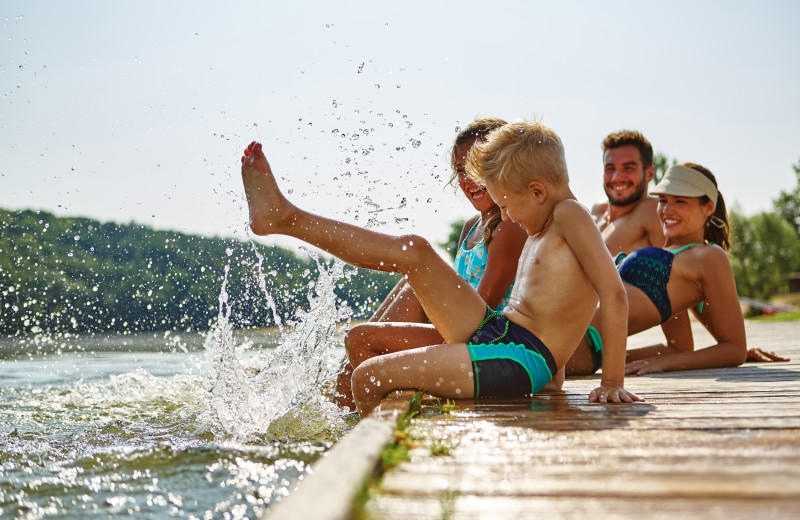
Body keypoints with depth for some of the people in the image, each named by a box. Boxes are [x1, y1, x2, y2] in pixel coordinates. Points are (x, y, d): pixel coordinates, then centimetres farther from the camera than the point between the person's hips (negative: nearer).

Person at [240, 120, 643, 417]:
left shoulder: (569, 215, -10)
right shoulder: (541, 230, 19)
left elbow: (614, 294, -20)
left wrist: (612, 383, -22)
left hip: (518, 361, -9)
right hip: (493, 332, 9)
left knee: (367, 377, -12)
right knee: (415, 252, 2)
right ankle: (283, 217, 7)